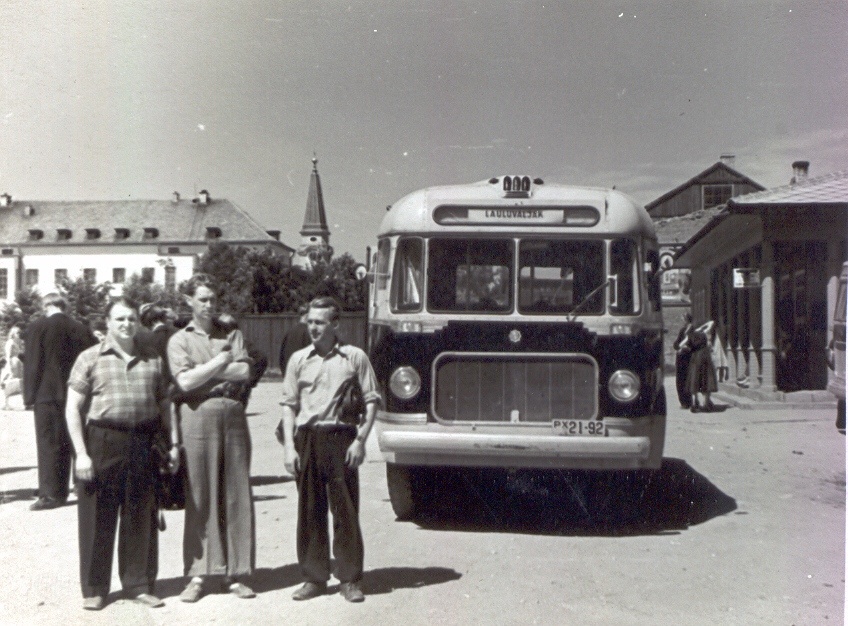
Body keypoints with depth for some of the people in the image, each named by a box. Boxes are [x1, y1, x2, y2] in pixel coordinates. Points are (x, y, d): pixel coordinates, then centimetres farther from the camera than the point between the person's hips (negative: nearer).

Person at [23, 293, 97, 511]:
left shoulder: (37, 328, -8)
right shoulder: (80, 329, 2)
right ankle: (60, 490, 19)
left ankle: (51, 494, -2)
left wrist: (29, 395, -4)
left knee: (48, 444, 0)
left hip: (47, 394, -4)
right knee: (68, 443, 12)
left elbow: (32, 364, -9)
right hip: (74, 395, 4)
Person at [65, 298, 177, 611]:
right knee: (98, 518, 4)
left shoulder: (153, 359, 12)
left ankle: (139, 584, 22)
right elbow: (73, 409, -1)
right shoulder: (90, 358, 1)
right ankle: (94, 589, 17)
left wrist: (172, 444, 9)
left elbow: (164, 405, 17)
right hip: (102, 444, -3)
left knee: (141, 518, 9)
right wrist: (81, 453, -9)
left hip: (144, 445, 3)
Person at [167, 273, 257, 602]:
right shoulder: (179, 340, 7)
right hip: (198, 417, -2)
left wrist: (202, 371, -5)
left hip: (233, 416, 2)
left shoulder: (232, 334, 14)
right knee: (200, 497, 0)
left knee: (237, 495, 3)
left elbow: (244, 371, -2)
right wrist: (221, 360, -4)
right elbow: (185, 381, -8)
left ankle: (235, 574, 11)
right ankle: (199, 574, 9)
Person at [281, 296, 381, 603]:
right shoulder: (298, 359, 9)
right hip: (307, 439, 3)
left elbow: (371, 400, 3)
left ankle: (350, 580, 11)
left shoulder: (354, 357, 2)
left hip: (341, 437, -2)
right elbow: (289, 404, 11)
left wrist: (360, 440, -6)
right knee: (310, 511, 6)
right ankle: (314, 578, 17)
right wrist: (289, 446, 2)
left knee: (346, 511, 1)